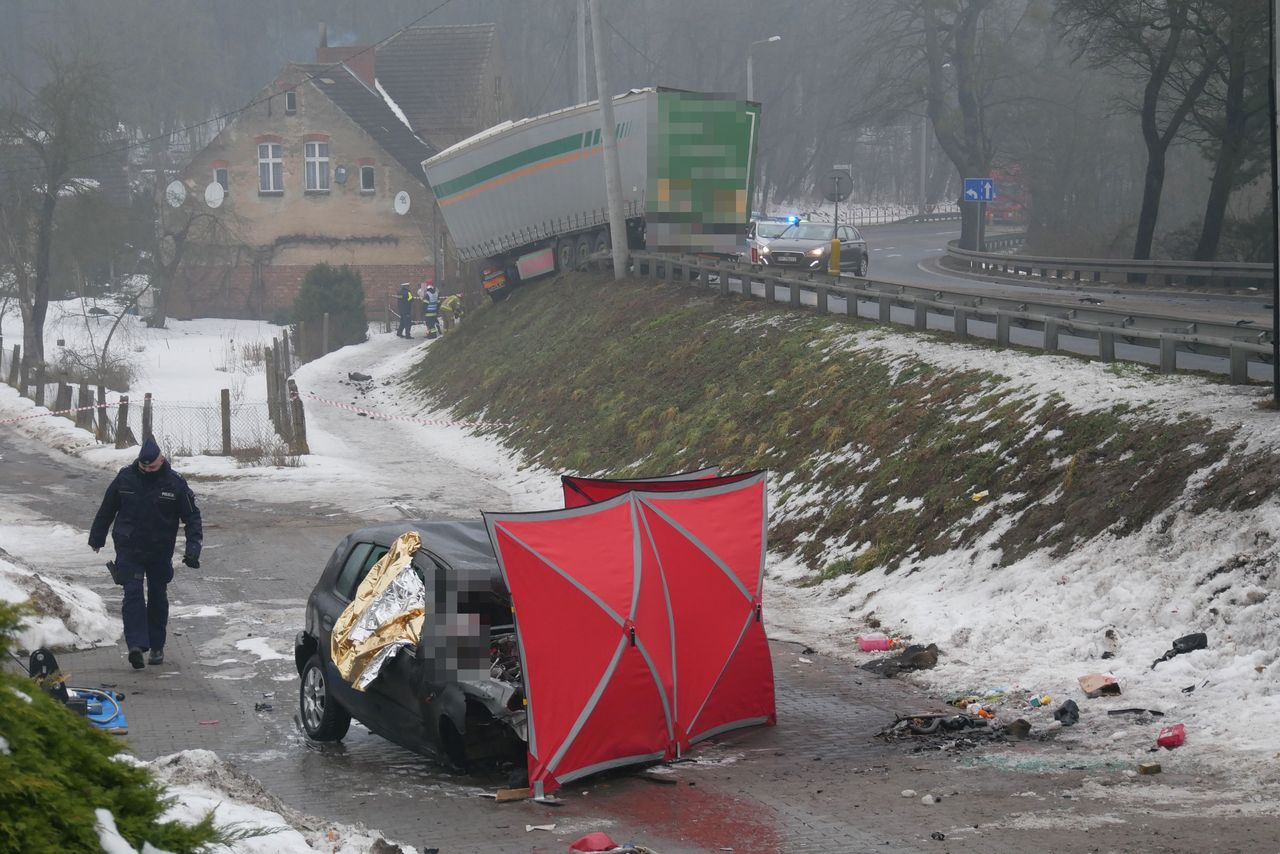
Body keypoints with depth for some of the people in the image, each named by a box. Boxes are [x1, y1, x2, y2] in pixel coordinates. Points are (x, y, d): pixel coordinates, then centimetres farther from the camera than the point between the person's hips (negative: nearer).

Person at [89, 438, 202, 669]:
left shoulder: (175, 483, -7)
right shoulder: (125, 478, -4)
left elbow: (192, 516, -2)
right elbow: (107, 509, 9)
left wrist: (193, 545, -14)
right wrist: (97, 538, 15)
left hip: (160, 551, 1)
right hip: (129, 548, -1)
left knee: (158, 596, 11)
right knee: (133, 593, -14)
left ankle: (157, 646, 23)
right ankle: (136, 644, -22)